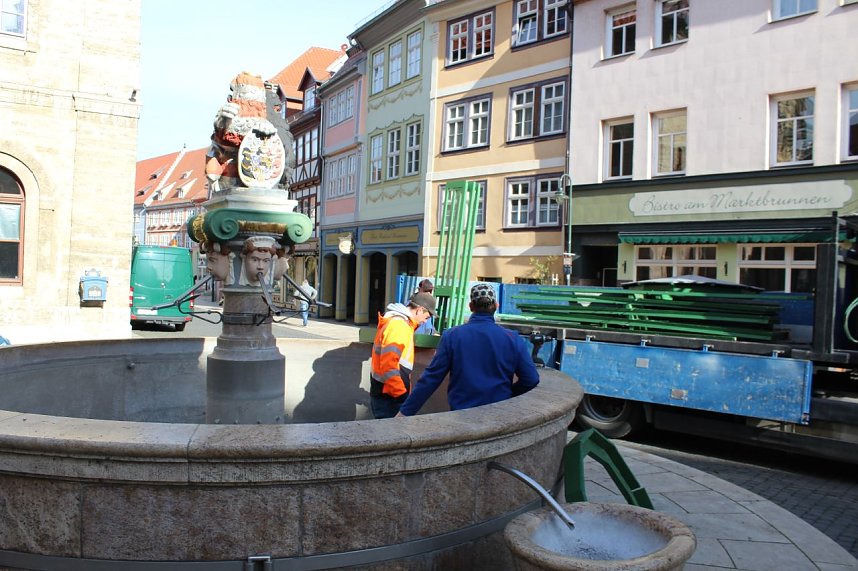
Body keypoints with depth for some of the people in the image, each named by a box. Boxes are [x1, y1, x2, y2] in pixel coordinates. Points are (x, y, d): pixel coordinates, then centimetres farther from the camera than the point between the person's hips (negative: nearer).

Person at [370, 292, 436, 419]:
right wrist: (402, 394, -22)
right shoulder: (399, 324, -19)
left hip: (385, 394, 10)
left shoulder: (398, 322, 13)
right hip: (387, 396, -10)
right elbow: (388, 365, -25)